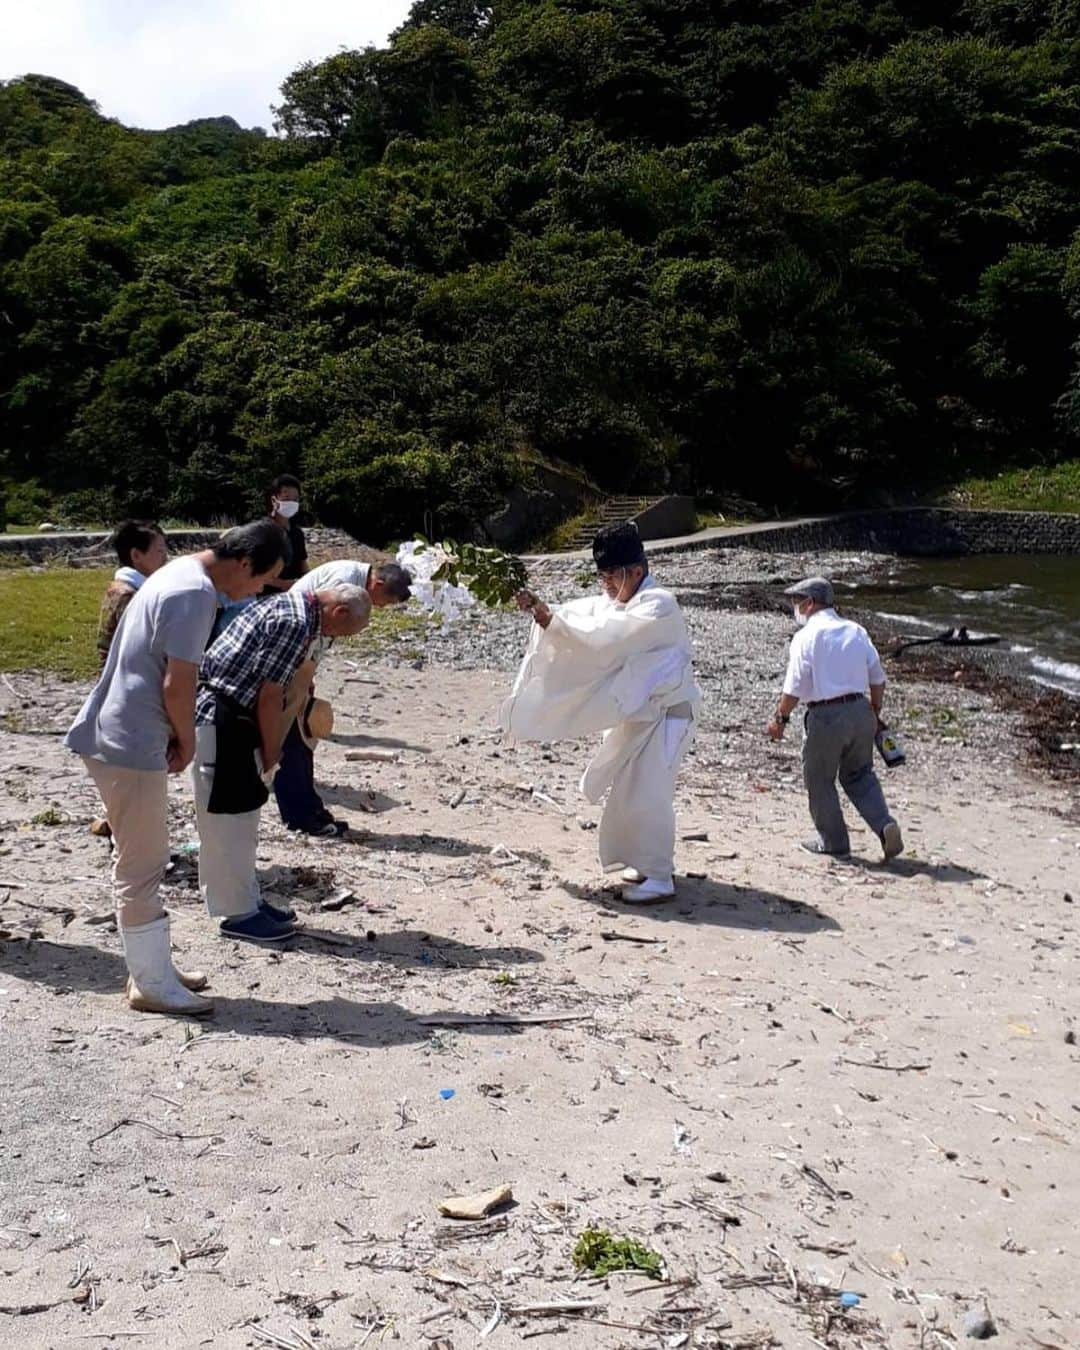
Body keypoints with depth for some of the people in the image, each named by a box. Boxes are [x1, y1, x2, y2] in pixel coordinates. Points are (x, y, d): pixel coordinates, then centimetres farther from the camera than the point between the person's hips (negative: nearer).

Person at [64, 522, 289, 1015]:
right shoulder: (195, 593, -19)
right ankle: (151, 985, 12)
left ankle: (153, 969, 29)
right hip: (131, 746, -10)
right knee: (142, 866, 0)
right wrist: (186, 742, -5)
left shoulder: (179, 572, 13)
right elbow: (177, 684, -21)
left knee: (141, 862, 17)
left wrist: (177, 737, 11)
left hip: (112, 735, 10)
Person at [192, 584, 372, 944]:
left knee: (242, 815, 16)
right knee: (227, 819, -2)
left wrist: (268, 752, 15)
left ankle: (247, 900, 26)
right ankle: (238, 913, 7)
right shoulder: (296, 623, -19)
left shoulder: (291, 605, 13)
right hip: (219, 719, -11)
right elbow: (269, 696, -18)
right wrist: (271, 754, -7)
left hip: (232, 716, 11)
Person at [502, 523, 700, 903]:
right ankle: (650, 861, 32)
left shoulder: (658, 605, -19)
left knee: (647, 793, -10)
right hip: (638, 712, 10)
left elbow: (606, 635, -29)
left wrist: (552, 619, -28)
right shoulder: (616, 603, 11)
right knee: (629, 789, 16)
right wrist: (540, 607, -22)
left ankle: (659, 877, 1)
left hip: (665, 713, -10)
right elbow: (580, 613, -4)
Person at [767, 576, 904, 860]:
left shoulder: (807, 636, -9)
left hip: (826, 716, -6)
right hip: (860, 710, 6)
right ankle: (885, 825, 2)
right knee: (859, 775, 20)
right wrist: (875, 712, 24)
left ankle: (833, 842, 19)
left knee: (819, 780, 11)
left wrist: (780, 718, -2)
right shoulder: (856, 631, 10)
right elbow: (877, 677, 13)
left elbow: (795, 686, -13)